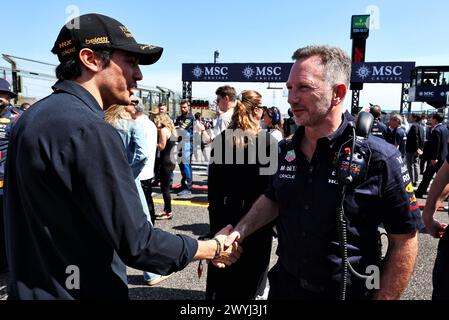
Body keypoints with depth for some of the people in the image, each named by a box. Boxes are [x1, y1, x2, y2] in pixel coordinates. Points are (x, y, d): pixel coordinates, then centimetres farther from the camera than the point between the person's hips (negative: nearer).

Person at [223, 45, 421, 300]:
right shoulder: (285, 151, -4)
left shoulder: (377, 157, -19)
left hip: (348, 293, -4)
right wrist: (240, 231, -4)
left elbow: (404, 241, -13)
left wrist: (381, 298, -11)